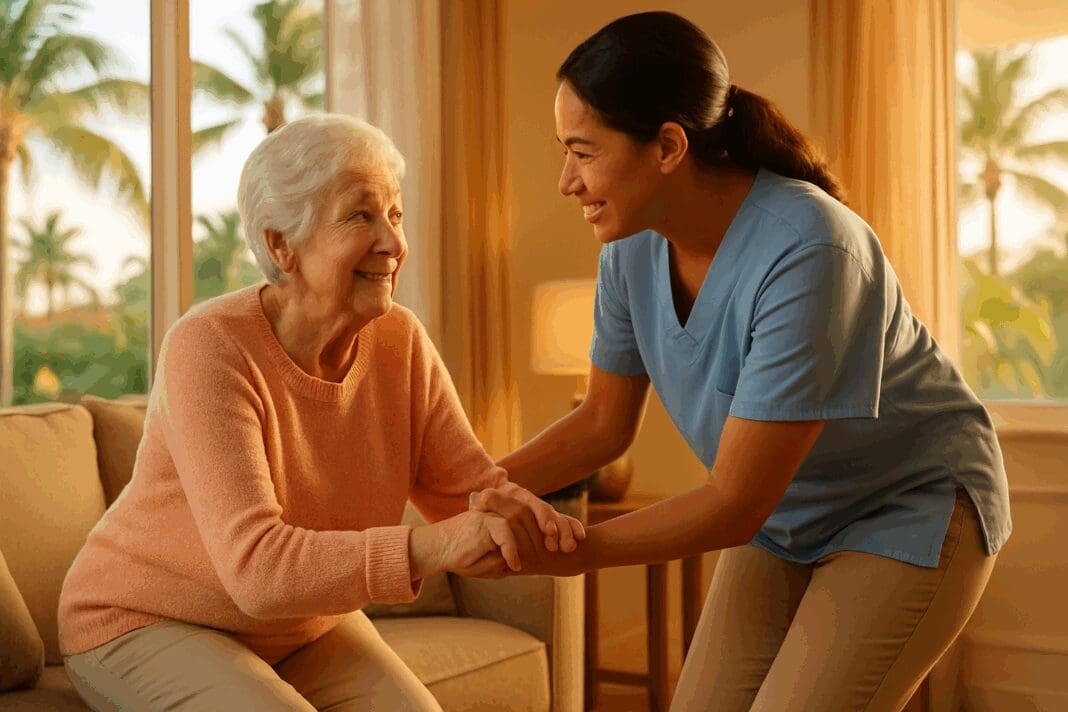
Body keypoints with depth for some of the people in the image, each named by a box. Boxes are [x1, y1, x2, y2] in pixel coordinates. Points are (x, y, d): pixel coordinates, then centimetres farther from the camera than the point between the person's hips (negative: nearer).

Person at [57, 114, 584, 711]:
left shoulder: (401, 341, -9)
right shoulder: (208, 348, -27)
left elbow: (469, 485, -7)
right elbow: (256, 568, -34)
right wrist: (424, 547, -48)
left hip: (307, 627, 5)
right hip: (147, 624, -5)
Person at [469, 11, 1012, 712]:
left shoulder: (806, 251, -33)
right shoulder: (634, 246, -13)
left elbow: (736, 504, -28)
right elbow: (604, 423, 1)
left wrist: (567, 552, -26)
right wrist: (484, 486, -12)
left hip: (912, 509, -6)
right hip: (783, 518, 6)